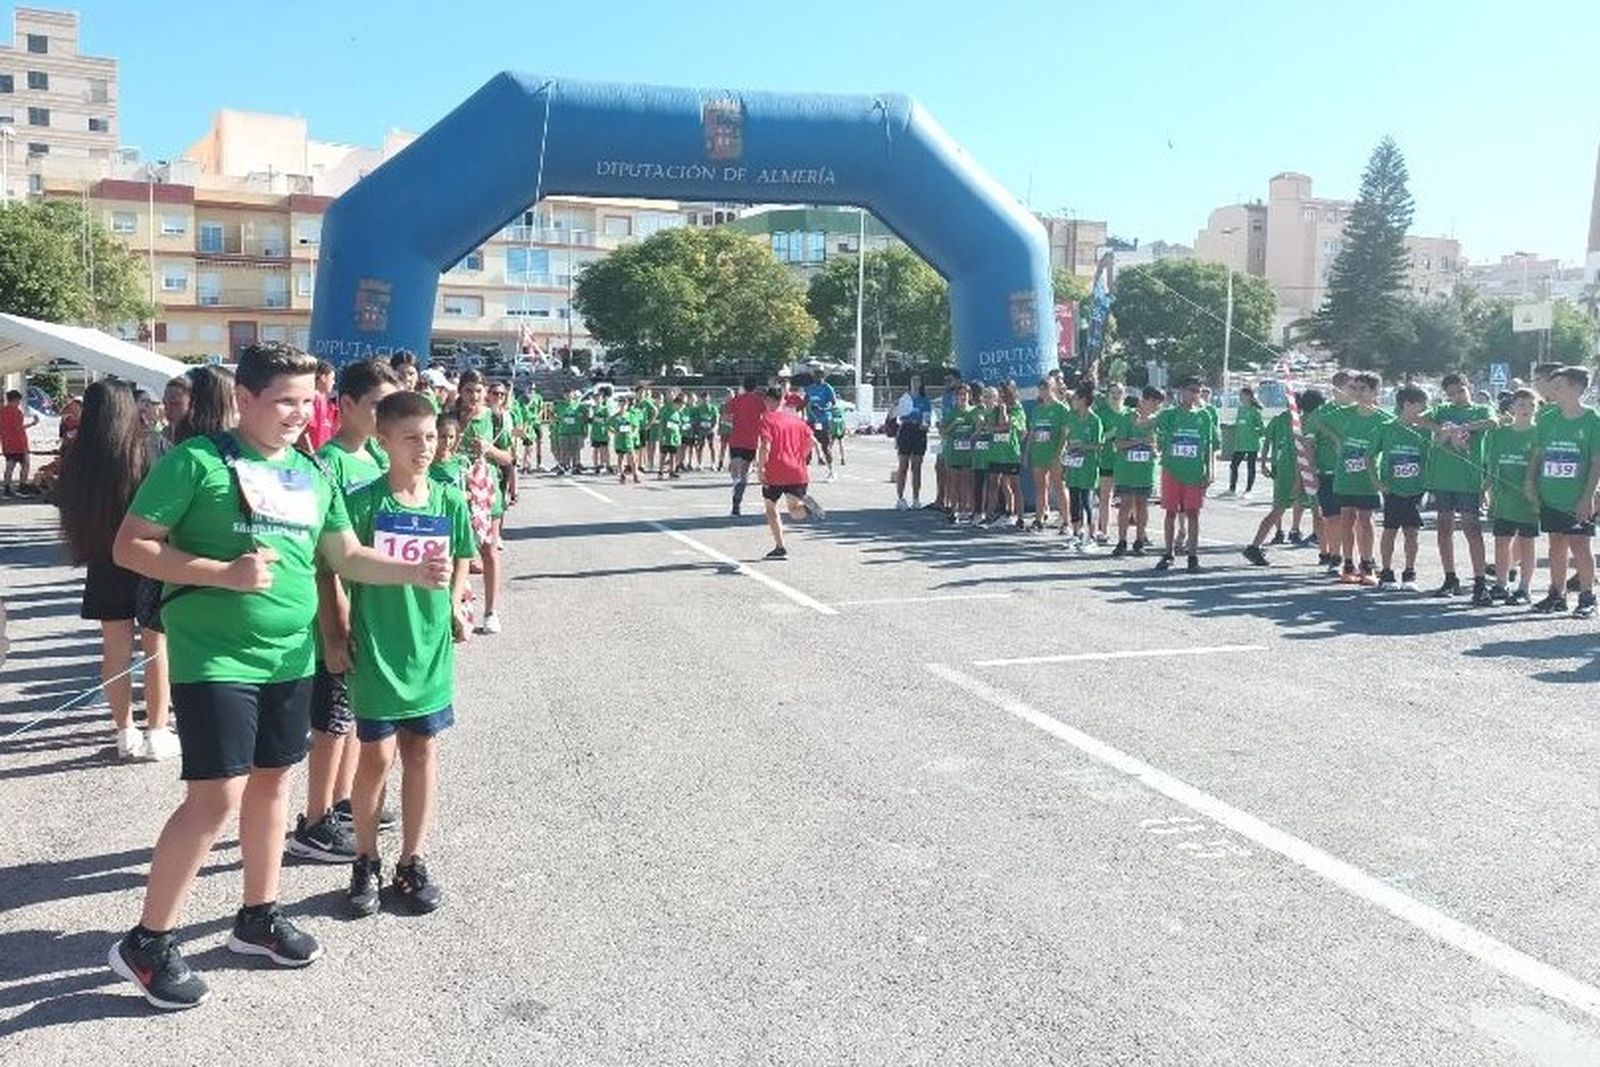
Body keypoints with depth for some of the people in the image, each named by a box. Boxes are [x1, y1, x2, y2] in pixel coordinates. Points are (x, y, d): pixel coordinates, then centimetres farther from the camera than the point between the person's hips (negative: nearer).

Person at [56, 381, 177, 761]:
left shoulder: (78, 459, -2)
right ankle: (157, 733, 9)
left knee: (115, 649, 10)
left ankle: (126, 733, 18)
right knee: (157, 648, 5)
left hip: (104, 563, 3)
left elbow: (68, 511, 5)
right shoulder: (147, 447, -11)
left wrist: (85, 551, 19)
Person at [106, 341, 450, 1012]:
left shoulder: (312, 475, 10)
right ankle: (146, 942, 9)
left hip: (290, 659, 7)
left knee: (272, 781, 15)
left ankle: (258, 917, 31)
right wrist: (224, 573, -21)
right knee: (217, 796, -8)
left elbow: (347, 557, 14)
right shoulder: (197, 460, -9)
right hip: (215, 659, -6)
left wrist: (414, 572, -3)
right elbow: (130, 547, -10)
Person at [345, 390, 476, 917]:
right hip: (377, 651, -3)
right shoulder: (364, 502, -11)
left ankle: (413, 863, 24)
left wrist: (456, 606, 4)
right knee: (377, 755, 2)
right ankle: (366, 863, 22)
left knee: (422, 752, 10)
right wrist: (342, 633, -6)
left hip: (431, 649, 4)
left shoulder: (450, 503, 0)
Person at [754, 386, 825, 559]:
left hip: (775, 474, -4)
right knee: (795, 511, 10)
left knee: (771, 508, 14)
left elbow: (765, 446, -18)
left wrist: (760, 468, -12)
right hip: (797, 472, 4)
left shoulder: (767, 419, -6)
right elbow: (812, 440, 11)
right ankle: (806, 505, -27)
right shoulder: (795, 418, 11)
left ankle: (780, 548, 8)